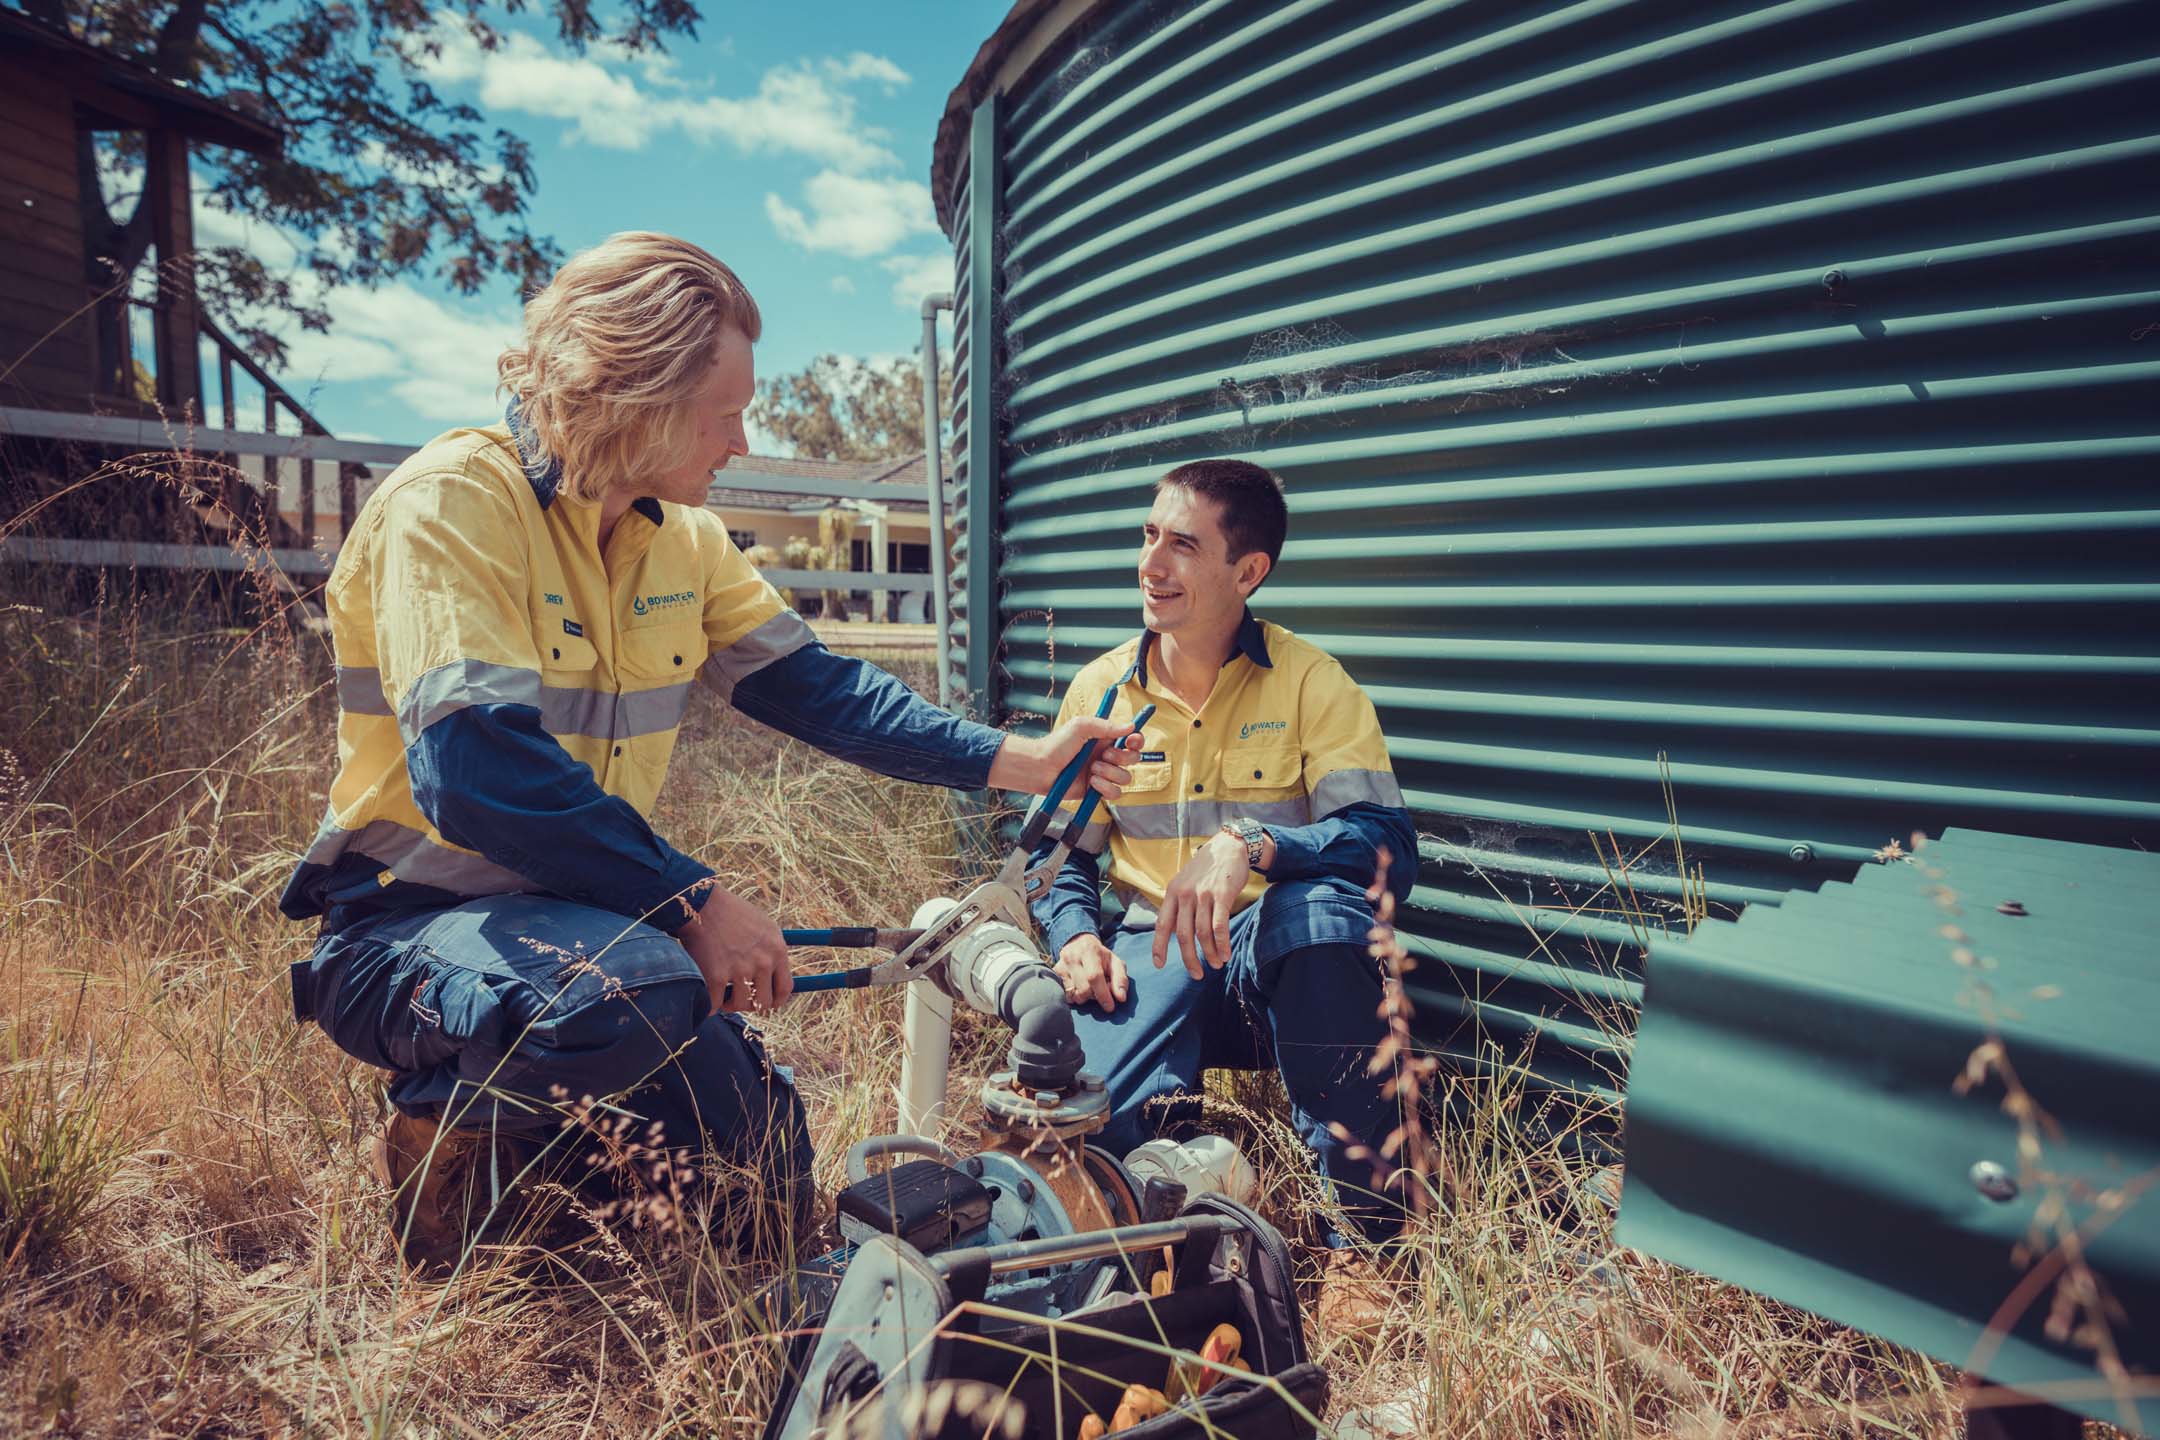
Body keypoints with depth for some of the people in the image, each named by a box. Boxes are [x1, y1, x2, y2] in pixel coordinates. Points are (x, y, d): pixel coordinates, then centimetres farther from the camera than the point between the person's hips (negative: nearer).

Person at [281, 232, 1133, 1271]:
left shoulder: (681, 535, 4)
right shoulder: (455, 502, -20)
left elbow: (813, 685, 5)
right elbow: (475, 770, -31)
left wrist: (1017, 762, -3)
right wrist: (693, 900, -28)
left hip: (580, 915, 7)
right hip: (410, 922, -7)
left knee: (766, 1167, 3)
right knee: (636, 992, -38)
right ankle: (448, 1135, -6)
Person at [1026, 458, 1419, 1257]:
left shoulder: (1310, 681, -5)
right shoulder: (1099, 691, 5)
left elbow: (1389, 847, -17)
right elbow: (1062, 849, 15)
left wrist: (1251, 844, -34)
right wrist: (1074, 935, -6)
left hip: (1281, 953, -1)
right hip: (1150, 954, 1)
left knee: (1322, 904, -38)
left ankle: (1365, 1226, -24)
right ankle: (1176, 1127, 7)